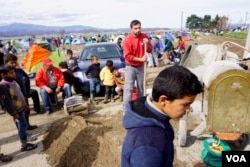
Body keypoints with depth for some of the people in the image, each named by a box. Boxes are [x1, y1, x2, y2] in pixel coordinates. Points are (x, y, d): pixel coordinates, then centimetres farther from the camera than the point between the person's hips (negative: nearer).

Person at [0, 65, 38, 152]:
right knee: (22, 126, 0)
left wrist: (25, 104, 19)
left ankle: (25, 137, 41)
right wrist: (13, 113, -19)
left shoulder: (13, 81, 3)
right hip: (16, 110, -8)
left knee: (23, 125, 22)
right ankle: (24, 145, 12)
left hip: (21, 107, 8)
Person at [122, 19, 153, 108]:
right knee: (128, 88, -6)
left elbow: (150, 50, 6)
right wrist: (141, 59, -20)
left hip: (141, 66, 5)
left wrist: (147, 44, -14)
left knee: (141, 87, 13)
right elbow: (128, 56, -17)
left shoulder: (144, 36, -1)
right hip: (130, 67, -4)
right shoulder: (127, 40, -15)